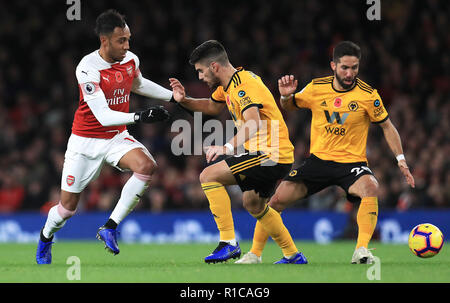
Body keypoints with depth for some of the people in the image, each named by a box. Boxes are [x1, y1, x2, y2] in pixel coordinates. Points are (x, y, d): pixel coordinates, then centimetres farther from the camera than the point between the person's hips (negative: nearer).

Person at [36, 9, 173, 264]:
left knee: (147, 165, -26)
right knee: (68, 206, 2)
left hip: (117, 138, 4)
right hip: (86, 141, -4)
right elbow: (103, 116, -30)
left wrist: (174, 96, 19)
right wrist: (139, 117, -41)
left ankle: (110, 228, -17)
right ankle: (46, 238, 37)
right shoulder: (88, 68, -24)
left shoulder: (131, 60, -5)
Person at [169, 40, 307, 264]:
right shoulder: (228, 84, 11)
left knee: (209, 176, -15)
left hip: (269, 154, -11)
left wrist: (228, 147, -49)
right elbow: (212, 106, 31)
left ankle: (229, 243, -17)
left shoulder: (244, 85, -20)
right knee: (253, 204, 29)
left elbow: (253, 122, -36)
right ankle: (293, 256, 38)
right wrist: (184, 100, 14)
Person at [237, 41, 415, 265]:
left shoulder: (367, 95, -9)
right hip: (318, 160, 3)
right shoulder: (317, 88, -2)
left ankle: (361, 250, -34)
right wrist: (285, 96, -8)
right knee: (278, 198, -10)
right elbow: (289, 107, 15)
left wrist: (401, 159, -3)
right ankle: (255, 253, 8)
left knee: (370, 187, -35)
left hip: (352, 162, -2)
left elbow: (387, 126, 3)